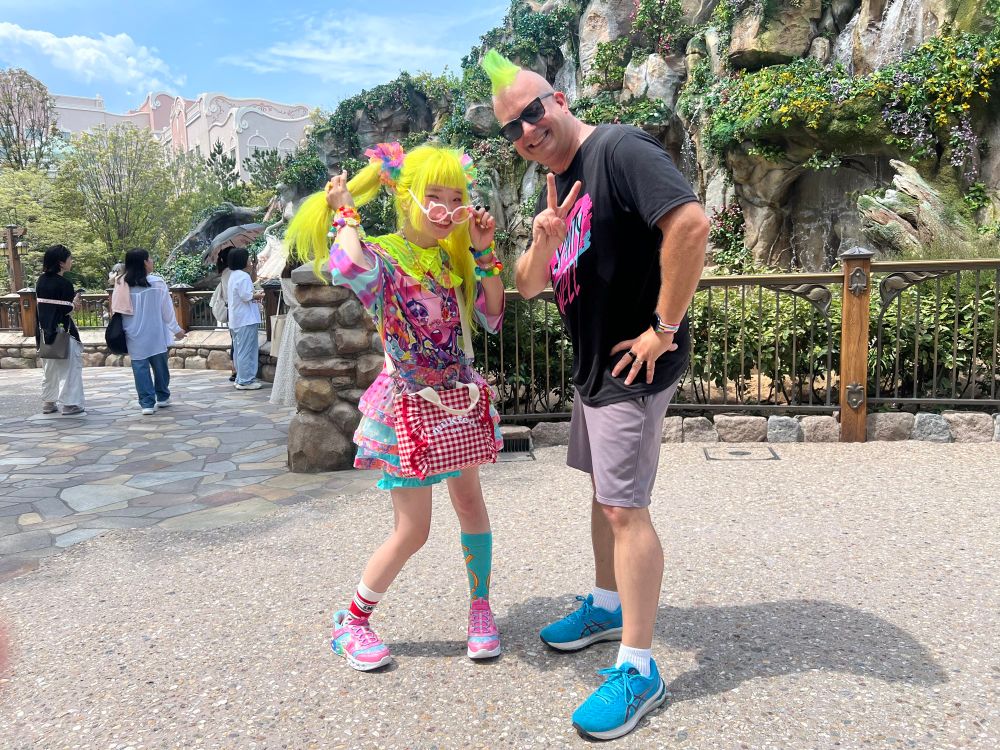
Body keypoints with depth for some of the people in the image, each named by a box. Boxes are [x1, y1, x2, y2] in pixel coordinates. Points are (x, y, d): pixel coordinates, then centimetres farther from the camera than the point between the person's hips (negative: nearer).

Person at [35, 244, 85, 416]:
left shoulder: (41, 281, 6)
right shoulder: (64, 283, -17)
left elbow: (44, 305, 11)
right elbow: (66, 310, -18)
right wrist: (74, 304, 2)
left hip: (44, 330, 7)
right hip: (62, 331, -7)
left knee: (49, 367, 17)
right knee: (70, 366, 3)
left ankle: (48, 403, 22)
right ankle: (71, 403, 4)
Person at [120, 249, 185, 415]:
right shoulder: (157, 282, -10)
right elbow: (167, 309, -5)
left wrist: (124, 330, 12)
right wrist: (176, 329, 5)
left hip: (134, 335, 1)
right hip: (155, 334, -1)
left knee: (140, 367, 5)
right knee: (160, 365, 14)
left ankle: (147, 403, 2)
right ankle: (163, 397, 27)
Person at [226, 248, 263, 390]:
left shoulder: (232, 276, 16)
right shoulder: (243, 276, -16)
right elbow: (246, 296, -23)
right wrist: (257, 296, -5)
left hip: (235, 319, 10)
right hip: (246, 319, -10)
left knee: (239, 350, 14)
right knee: (247, 350, -6)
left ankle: (241, 378, 21)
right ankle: (246, 381, -4)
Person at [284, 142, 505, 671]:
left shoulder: (453, 256, 4)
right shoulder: (381, 254, -15)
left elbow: (492, 318, 3)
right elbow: (347, 267, -41)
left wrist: (484, 253, -5)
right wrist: (346, 213, -21)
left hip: (457, 398, 6)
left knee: (470, 504, 14)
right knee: (412, 530, 1)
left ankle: (481, 609, 34)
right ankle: (351, 621, 23)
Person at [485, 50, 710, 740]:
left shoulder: (618, 150, -16)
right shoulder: (559, 185, 13)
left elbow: (691, 222, -31)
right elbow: (528, 285, 9)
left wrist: (664, 328, -24)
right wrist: (544, 239, -13)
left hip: (634, 363, -10)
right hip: (593, 363, 10)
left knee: (624, 507, -6)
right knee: (604, 489, 20)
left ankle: (638, 671, 7)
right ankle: (608, 607, 39)